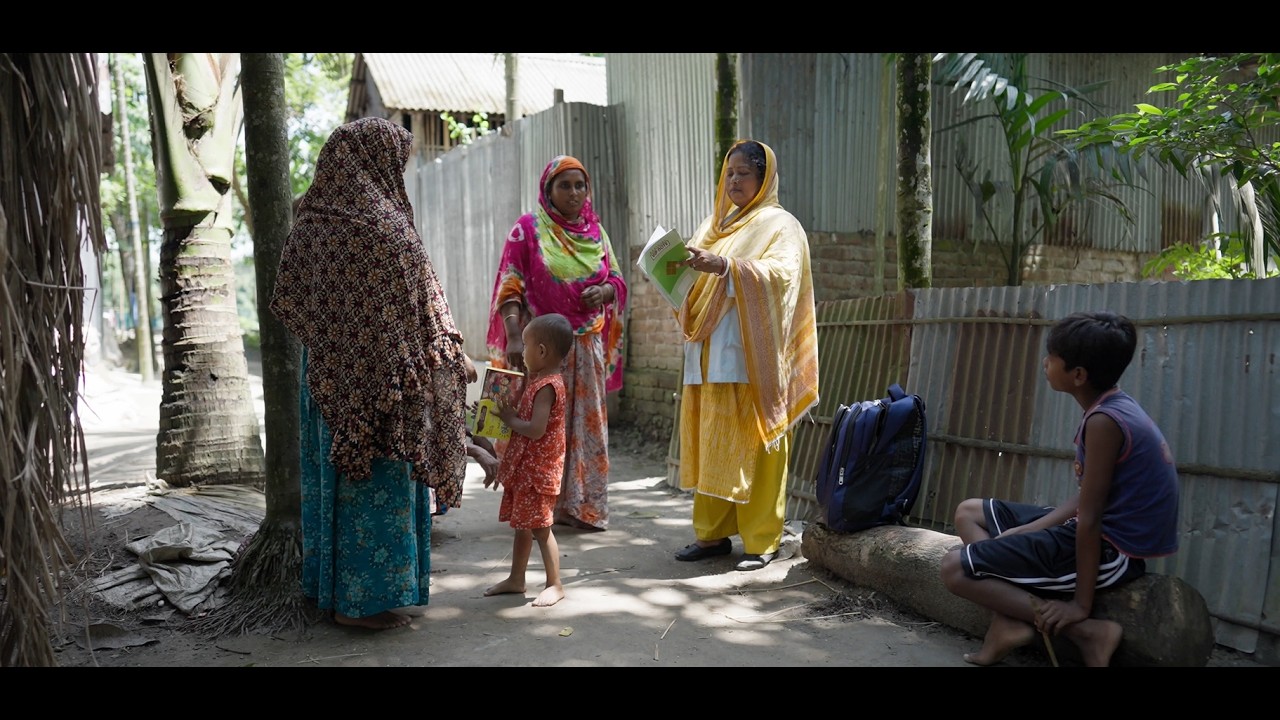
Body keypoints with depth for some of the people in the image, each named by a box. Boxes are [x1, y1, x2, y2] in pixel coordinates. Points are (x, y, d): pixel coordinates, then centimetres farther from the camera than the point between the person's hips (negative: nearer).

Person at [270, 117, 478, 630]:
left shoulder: (310, 221, 6)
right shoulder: (384, 226, -16)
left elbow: (286, 300, 11)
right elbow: (419, 305, -13)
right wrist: (455, 356, -3)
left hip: (324, 373, 8)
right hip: (379, 376, -7)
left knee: (332, 475, 16)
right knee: (378, 480, 2)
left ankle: (327, 584, 28)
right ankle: (364, 598, 11)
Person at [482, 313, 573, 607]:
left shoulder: (547, 386, -20)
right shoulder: (540, 381, 12)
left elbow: (536, 429, -28)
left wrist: (510, 419, -13)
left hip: (538, 469, -10)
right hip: (525, 467, 10)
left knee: (540, 527, -3)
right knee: (522, 524, 17)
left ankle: (555, 585, 8)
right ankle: (516, 579, 29)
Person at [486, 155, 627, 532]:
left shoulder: (595, 230, 12)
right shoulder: (527, 229, -1)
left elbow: (617, 281, 15)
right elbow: (510, 289, -7)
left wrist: (604, 291, -8)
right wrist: (514, 338, -20)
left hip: (586, 346, 5)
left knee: (586, 424, 7)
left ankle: (581, 506, 18)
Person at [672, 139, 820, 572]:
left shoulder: (779, 225, 1)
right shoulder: (715, 225, 21)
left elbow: (780, 274, -17)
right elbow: (696, 283, 20)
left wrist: (723, 266, -29)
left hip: (752, 357, -6)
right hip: (710, 355, 6)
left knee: (753, 449, -4)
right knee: (711, 445, 6)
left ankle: (762, 541, 3)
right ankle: (713, 532, 14)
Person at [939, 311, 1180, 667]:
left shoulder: (1104, 421, -24)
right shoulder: (1114, 407, 7)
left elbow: (1090, 518, -22)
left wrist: (1081, 604, -18)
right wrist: (1022, 532, 2)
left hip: (1109, 551, -10)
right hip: (1103, 534, 10)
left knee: (955, 568, -10)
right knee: (969, 512, 15)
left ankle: (1088, 630, -8)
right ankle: (1010, 621, 2)